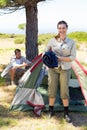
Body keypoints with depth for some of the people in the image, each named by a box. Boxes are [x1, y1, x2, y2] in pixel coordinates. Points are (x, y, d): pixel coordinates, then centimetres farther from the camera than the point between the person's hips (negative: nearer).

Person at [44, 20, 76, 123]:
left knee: (64, 90, 2)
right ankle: (51, 110, 25)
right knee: (52, 89, 6)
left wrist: (60, 58, -19)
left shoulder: (71, 42, -5)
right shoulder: (53, 40, -2)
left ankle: (66, 113, 17)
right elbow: (45, 52, 9)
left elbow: (73, 57, -8)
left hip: (65, 69, -1)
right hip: (53, 69, 1)